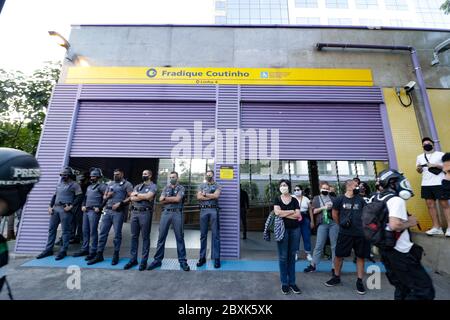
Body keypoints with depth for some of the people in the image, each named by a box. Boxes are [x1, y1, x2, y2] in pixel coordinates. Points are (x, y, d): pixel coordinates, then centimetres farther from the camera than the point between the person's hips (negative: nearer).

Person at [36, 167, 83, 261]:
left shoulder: (74, 185, -5)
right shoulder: (60, 184, 19)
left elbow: (80, 197, -12)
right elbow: (54, 196, 23)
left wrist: (71, 206, -18)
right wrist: (50, 206, 12)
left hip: (65, 210, -7)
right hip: (55, 208, 8)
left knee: (65, 231, -1)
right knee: (51, 229, 12)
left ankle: (63, 251, 8)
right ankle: (48, 250, 24)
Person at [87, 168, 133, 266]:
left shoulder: (127, 184, -2)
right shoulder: (110, 184, 17)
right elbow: (104, 197, 22)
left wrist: (120, 203, -17)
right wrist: (107, 196, -1)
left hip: (118, 212, -5)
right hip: (107, 211, 6)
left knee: (117, 234, 4)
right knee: (102, 232, 9)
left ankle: (116, 255, 18)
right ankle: (99, 255, 22)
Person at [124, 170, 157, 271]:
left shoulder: (153, 186, -1)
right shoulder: (137, 186, 16)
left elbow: (148, 196, -17)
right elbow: (132, 198, 3)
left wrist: (137, 194, -2)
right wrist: (144, 197, -10)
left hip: (145, 213, -5)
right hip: (134, 212, 6)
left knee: (145, 237, 3)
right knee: (134, 236, 11)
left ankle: (144, 260, 13)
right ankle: (133, 259, 24)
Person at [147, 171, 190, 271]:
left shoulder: (181, 187, 4)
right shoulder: (166, 187, 15)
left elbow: (177, 199, -11)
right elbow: (161, 200, 2)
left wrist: (166, 198, -3)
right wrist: (173, 199, -7)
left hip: (177, 213, -3)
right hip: (165, 213, 3)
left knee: (179, 237, 3)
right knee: (161, 237, 8)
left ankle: (182, 261, 12)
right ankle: (158, 260, 22)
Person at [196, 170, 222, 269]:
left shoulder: (217, 185, 8)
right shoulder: (201, 185, 13)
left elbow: (216, 195, -10)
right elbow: (198, 197, -2)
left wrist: (205, 194, -1)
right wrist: (211, 196, -6)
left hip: (214, 210, -2)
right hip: (203, 210, 2)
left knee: (215, 234, 1)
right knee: (203, 234, 8)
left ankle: (216, 258, 9)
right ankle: (202, 257, 19)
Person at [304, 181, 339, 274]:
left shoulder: (333, 198, 10)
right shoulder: (316, 198, 9)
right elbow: (313, 211, 1)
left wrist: (332, 207, -11)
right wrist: (323, 207, -11)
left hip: (334, 223, 1)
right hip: (322, 224, -1)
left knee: (334, 245, 7)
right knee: (319, 245, 3)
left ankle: (334, 266, 21)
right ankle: (313, 265, 14)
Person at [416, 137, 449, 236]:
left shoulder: (440, 154, 3)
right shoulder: (420, 157, 14)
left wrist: (436, 165, -15)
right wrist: (418, 169, -3)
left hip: (439, 183, -4)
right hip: (426, 184, 4)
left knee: (444, 204, -2)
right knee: (430, 205, 5)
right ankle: (437, 227, 11)